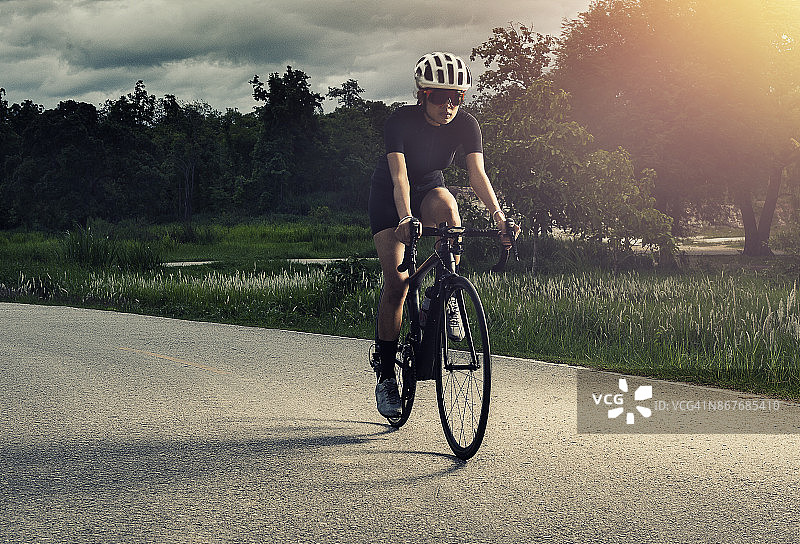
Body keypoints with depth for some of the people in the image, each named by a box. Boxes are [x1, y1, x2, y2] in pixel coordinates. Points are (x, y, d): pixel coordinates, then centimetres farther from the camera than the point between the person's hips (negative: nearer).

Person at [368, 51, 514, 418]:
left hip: (429, 188, 2)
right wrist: (406, 218, -56)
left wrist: (497, 213, -46)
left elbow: (477, 172, -30)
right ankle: (385, 378, -4)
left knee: (446, 207, -36)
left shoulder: (465, 124, -18)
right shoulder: (401, 121, -27)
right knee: (396, 282, -13)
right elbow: (399, 176, -39)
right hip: (388, 196, -2)